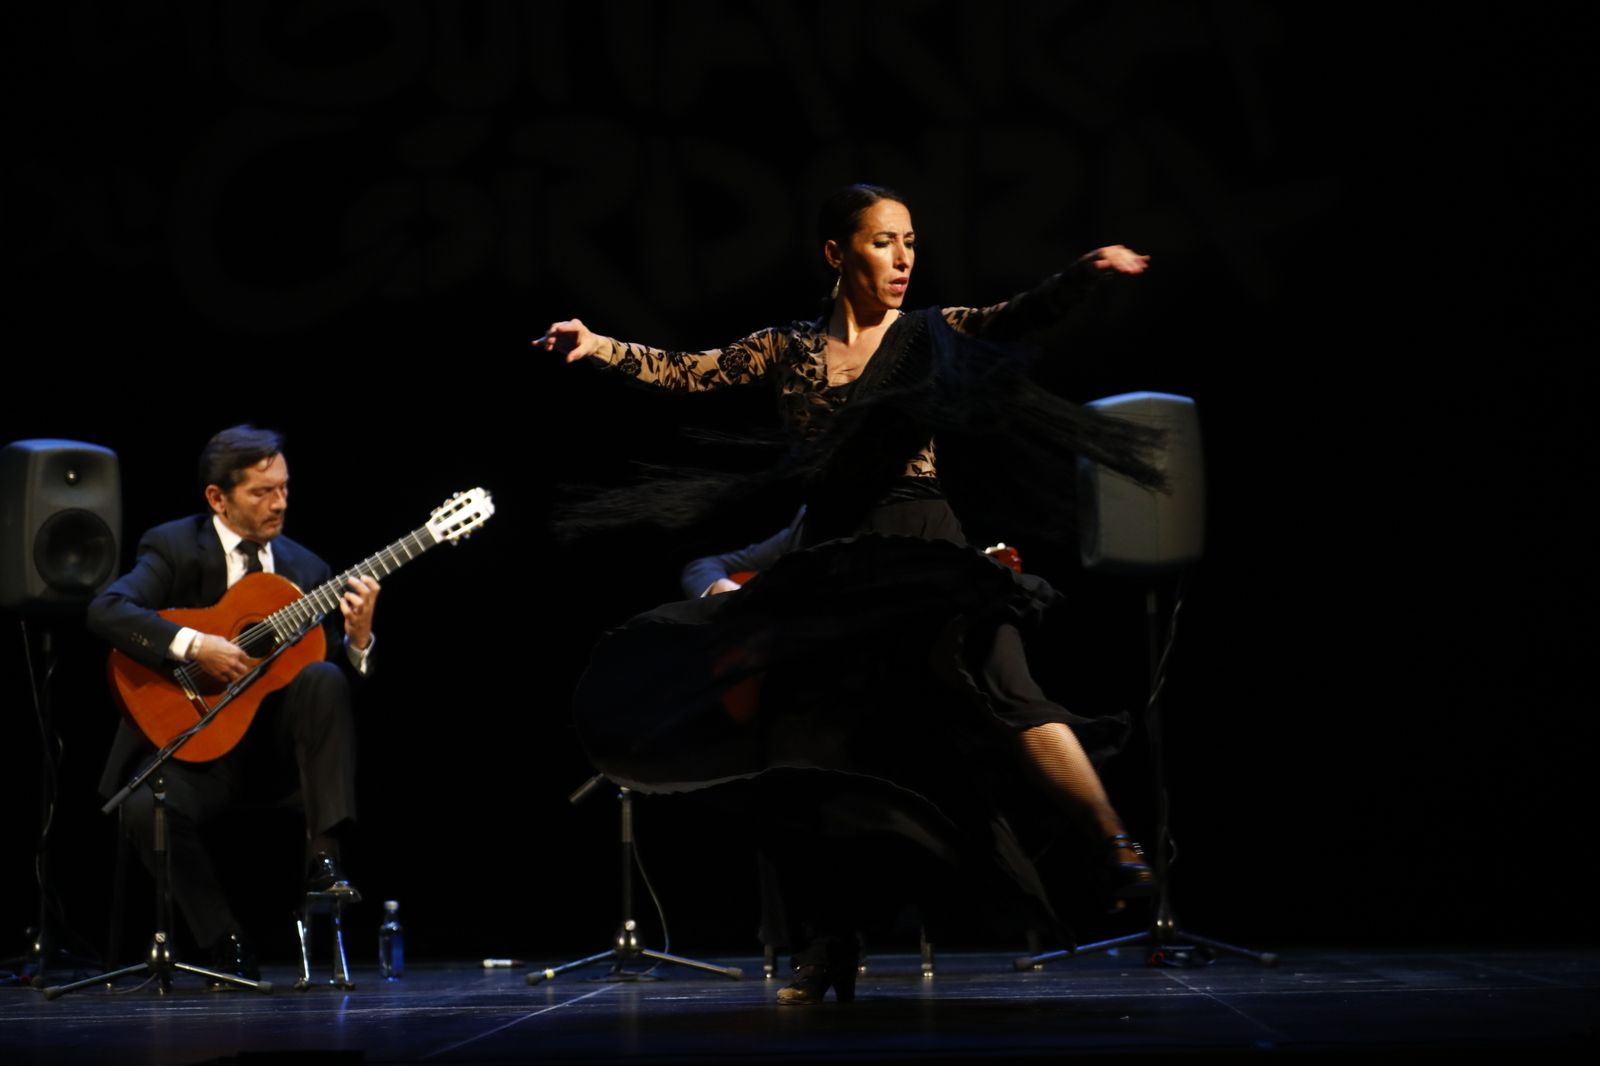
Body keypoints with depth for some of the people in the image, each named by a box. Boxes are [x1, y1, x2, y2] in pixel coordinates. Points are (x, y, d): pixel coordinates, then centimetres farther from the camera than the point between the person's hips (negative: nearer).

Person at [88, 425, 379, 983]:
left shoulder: (306, 569, 9)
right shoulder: (173, 548, -2)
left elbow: (343, 669, 7)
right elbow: (107, 610, -20)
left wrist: (358, 637, -16)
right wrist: (195, 646, -29)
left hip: (278, 740, 2)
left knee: (323, 678, -28)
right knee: (145, 809, -32)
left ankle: (323, 859, -27)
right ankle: (227, 946, -13)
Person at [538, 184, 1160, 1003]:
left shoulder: (936, 334, 6)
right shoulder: (789, 349, 12)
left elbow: (1025, 316, -8)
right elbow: (689, 374, 11)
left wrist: (1089, 272, -26)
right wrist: (602, 347, -2)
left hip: (921, 550, -3)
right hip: (827, 561, 3)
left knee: (1000, 691, -26)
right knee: (825, 746, 5)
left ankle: (1120, 857, -24)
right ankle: (832, 947, 16)